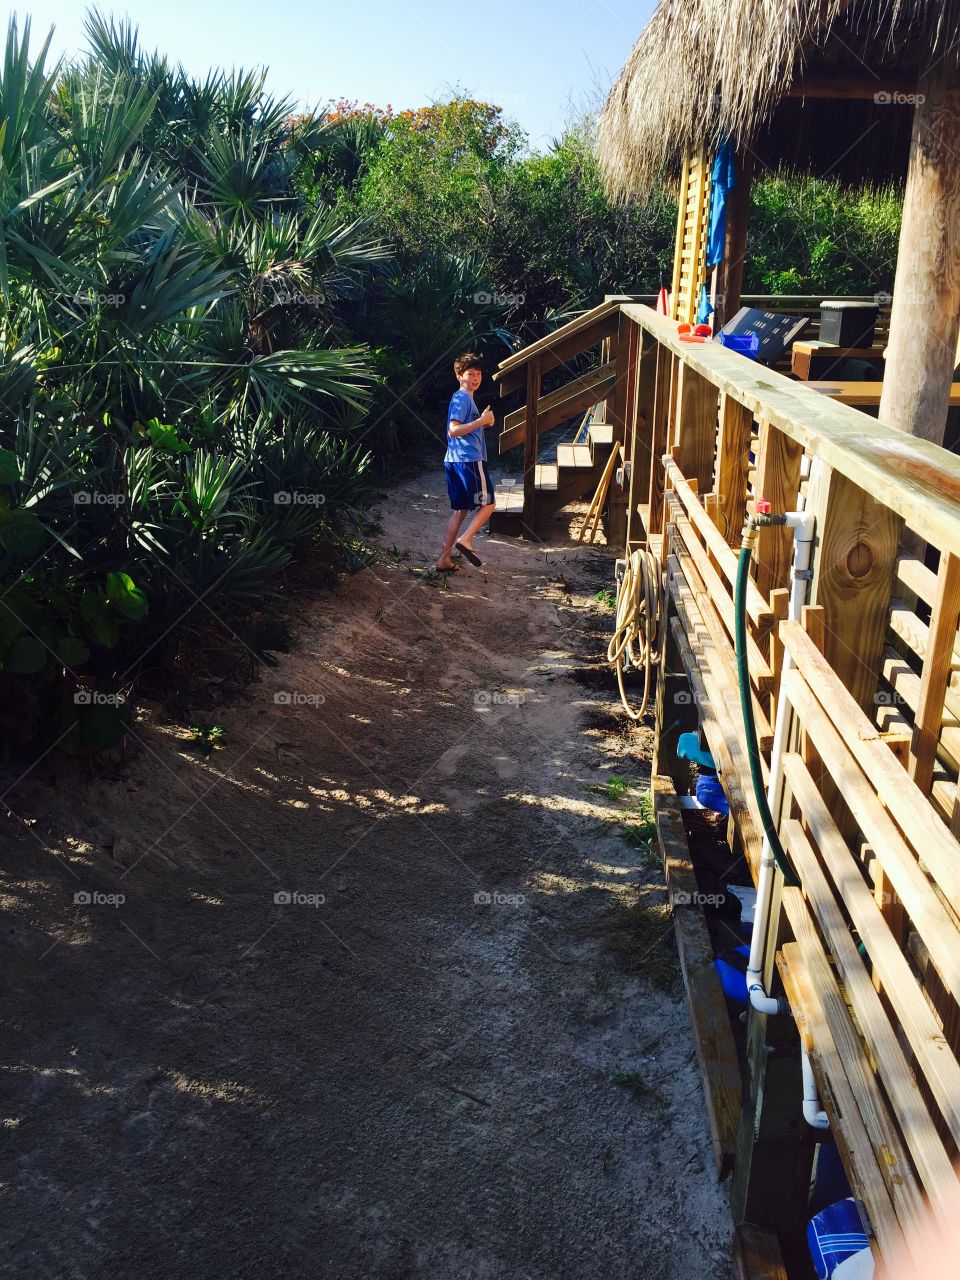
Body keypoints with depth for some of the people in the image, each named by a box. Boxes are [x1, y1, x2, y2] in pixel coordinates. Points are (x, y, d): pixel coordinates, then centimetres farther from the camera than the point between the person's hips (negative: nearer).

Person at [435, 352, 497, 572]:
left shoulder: (465, 398, 21)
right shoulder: (462, 398, -11)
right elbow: (453, 430, -22)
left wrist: (484, 423, 14)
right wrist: (481, 421, -22)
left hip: (454, 461, 10)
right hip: (469, 460, -10)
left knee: (460, 509, 9)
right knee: (488, 504, 0)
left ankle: (444, 558, 7)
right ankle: (466, 539, -10)